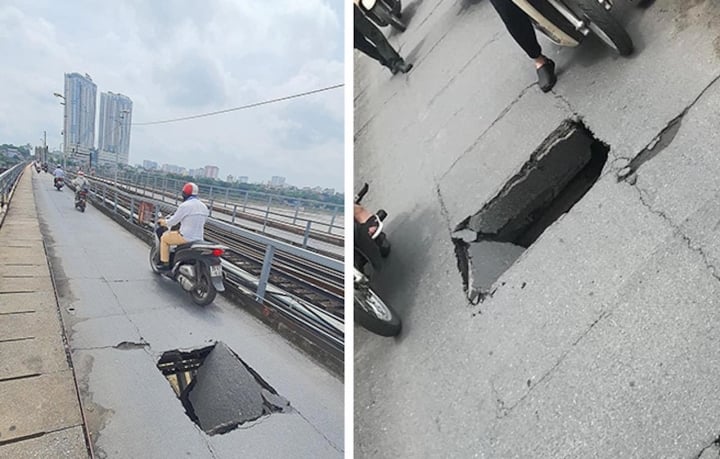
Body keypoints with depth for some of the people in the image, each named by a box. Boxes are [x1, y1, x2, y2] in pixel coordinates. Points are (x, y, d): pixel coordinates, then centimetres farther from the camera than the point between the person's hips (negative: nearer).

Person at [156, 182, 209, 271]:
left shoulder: (184, 206, -14)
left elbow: (173, 221, -8)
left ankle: (165, 263, 17)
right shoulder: (204, 207, 7)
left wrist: (164, 222, 14)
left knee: (164, 238, 15)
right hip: (199, 239, 7)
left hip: (186, 237, -7)